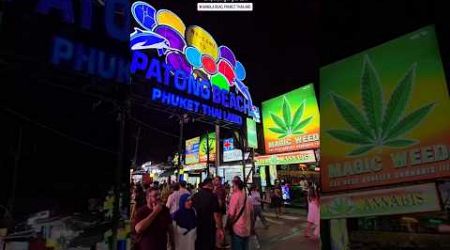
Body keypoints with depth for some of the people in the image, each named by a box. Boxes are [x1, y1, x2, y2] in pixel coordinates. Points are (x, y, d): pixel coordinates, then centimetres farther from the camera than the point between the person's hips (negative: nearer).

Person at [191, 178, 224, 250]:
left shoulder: (194, 196, -1)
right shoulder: (212, 196, -17)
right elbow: (216, 214, -18)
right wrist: (219, 229, -11)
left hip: (196, 228, 5)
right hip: (209, 228, -5)